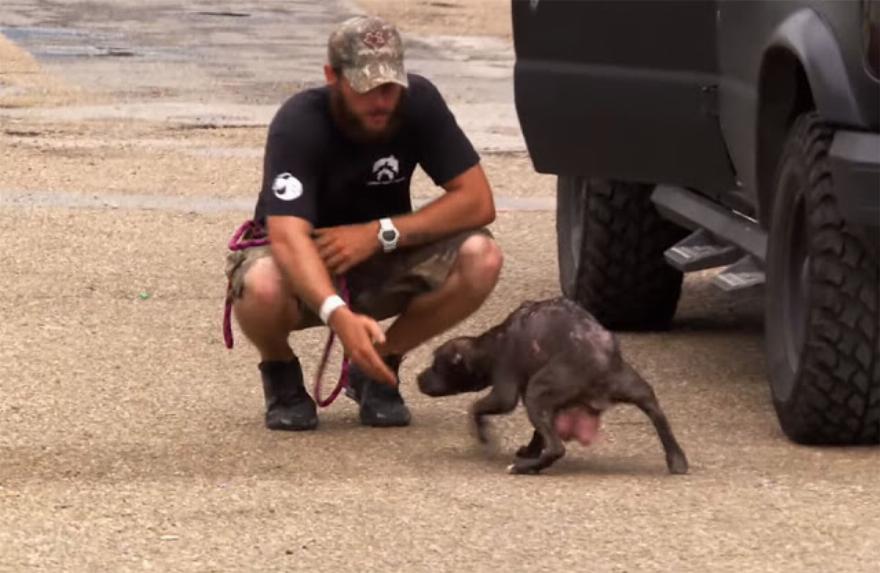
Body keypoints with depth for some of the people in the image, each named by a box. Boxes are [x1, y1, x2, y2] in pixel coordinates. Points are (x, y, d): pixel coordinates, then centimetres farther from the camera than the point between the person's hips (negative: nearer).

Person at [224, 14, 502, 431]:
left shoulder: (418, 103, -17)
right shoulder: (299, 125, -27)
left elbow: (478, 201, -18)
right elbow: (288, 234, -40)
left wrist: (381, 233, -28)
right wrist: (338, 315, -57)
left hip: (380, 262, 3)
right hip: (305, 267, -3)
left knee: (480, 258, -25)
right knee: (262, 287, -40)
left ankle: (377, 368, -1)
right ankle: (281, 374, -2)